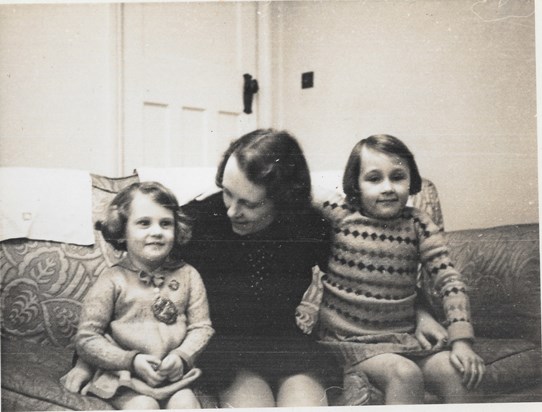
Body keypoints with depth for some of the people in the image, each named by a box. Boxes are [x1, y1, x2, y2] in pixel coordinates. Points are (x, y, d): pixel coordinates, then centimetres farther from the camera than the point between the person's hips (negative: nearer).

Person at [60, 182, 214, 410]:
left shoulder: (187, 275, 3)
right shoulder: (112, 280, -5)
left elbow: (202, 327, 3)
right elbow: (86, 339, -6)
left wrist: (181, 356, -15)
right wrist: (132, 360, -16)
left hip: (173, 373, 2)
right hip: (124, 379, -2)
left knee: (185, 402, -24)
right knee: (143, 405, -26)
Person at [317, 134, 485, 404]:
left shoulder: (417, 225, 1)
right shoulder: (339, 213, -6)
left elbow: (449, 281, -1)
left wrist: (461, 341, -11)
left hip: (403, 338, 4)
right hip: (349, 340, -3)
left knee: (460, 374, -17)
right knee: (404, 373, -29)